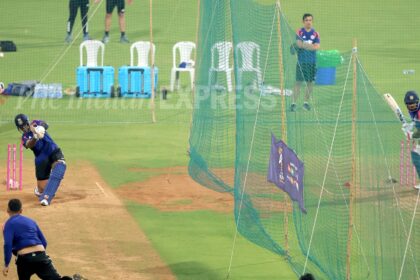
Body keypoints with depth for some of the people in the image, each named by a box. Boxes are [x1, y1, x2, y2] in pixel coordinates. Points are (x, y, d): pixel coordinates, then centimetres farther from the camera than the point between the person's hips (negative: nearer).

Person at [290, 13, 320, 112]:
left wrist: (304, 45, -11)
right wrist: (311, 46, -10)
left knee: (310, 82, 6)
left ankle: (306, 102, 17)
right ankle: (294, 103, -5)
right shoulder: (299, 32, 1)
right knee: (298, 82, -6)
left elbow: (317, 46, -4)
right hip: (301, 61, -3)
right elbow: (299, 44, -11)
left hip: (312, 62, 3)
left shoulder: (315, 33, 7)